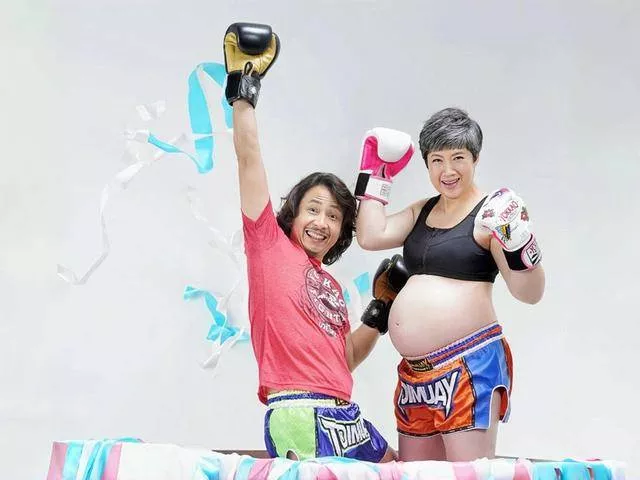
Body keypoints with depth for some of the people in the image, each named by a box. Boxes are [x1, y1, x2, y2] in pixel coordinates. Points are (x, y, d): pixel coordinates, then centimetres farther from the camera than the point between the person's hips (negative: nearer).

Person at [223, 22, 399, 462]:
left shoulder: (332, 285, 21)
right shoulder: (270, 244, 4)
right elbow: (250, 158, -1)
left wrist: (380, 310, 18)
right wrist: (243, 94, 0)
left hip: (344, 417, 8)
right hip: (299, 416, -8)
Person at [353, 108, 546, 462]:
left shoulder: (490, 213, -6)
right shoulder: (422, 211, 15)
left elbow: (530, 293, -11)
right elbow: (370, 236, 4)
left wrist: (518, 242, -29)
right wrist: (376, 170, 9)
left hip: (470, 364, -8)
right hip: (415, 370, 8)